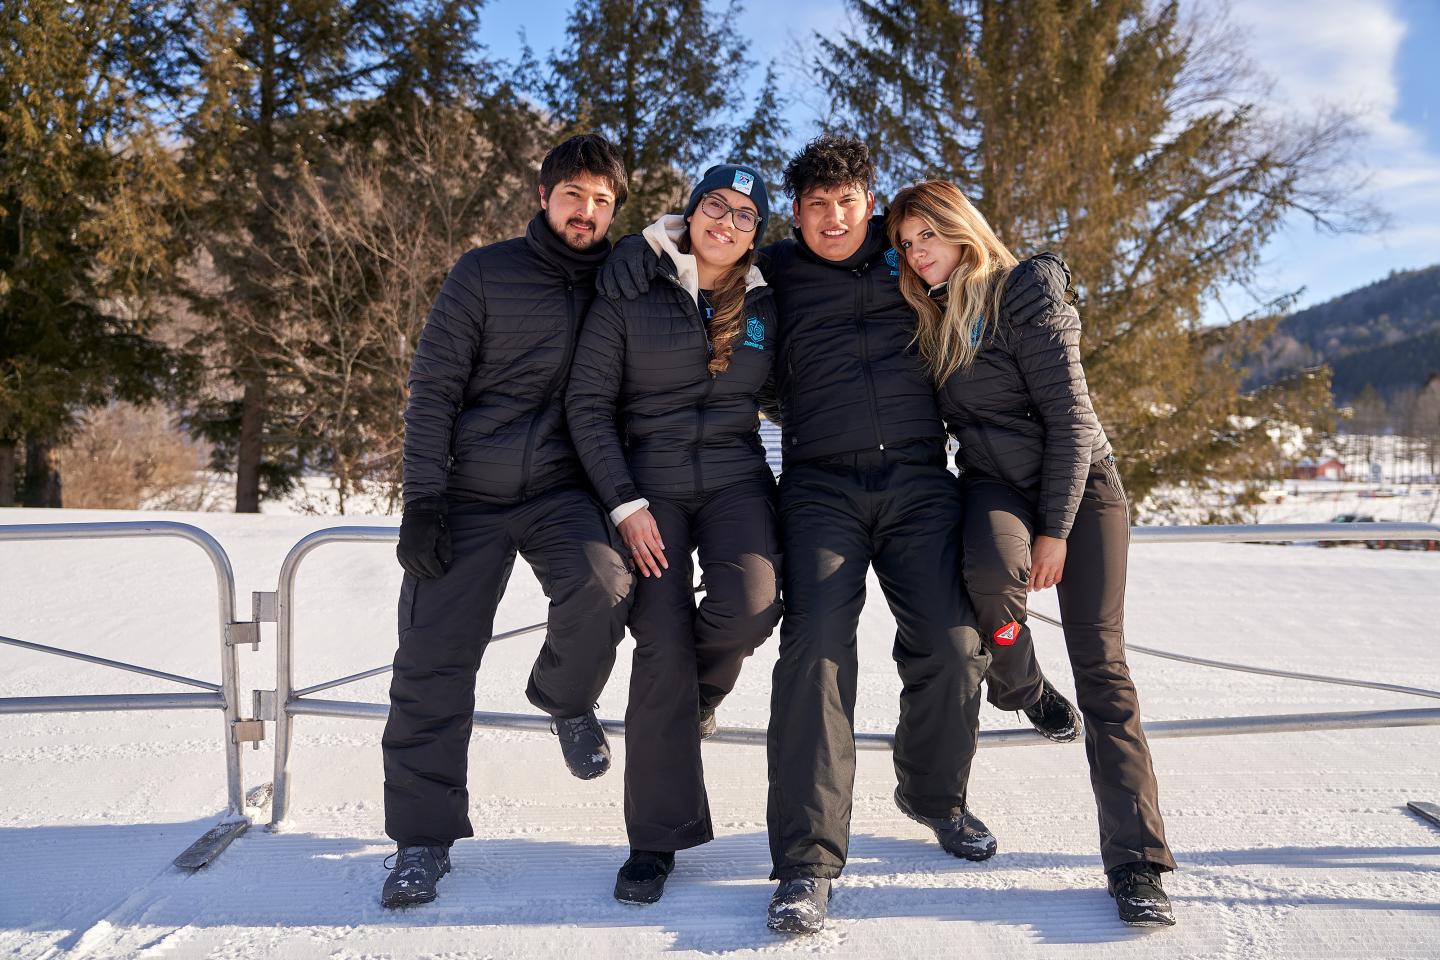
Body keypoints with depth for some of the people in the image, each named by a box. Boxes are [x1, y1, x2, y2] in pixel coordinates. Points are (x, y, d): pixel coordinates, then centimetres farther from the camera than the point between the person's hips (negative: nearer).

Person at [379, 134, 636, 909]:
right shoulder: (484, 273, 1)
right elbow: (432, 388, -1)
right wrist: (424, 498, -10)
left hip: (563, 489, 1)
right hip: (469, 494, 0)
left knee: (603, 586, -29)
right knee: (434, 660, -4)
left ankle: (566, 698, 5)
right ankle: (422, 837, 11)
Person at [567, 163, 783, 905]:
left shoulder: (765, 307, 10)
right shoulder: (629, 293, 0)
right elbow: (588, 404, -3)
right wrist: (625, 503, -11)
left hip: (736, 476, 2)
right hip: (649, 481, -2)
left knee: (750, 605, -27)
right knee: (662, 644, -12)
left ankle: (701, 686, 11)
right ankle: (657, 840, 4)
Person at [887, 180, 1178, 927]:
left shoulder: (1025, 297, -12)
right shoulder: (927, 318, 7)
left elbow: (1070, 417, -14)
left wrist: (1055, 529, -17)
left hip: (1079, 481, -3)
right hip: (994, 481, 3)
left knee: (1100, 666, -9)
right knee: (993, 568, -34)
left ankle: (1137, 864, -5)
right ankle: (1018, 678, 0)